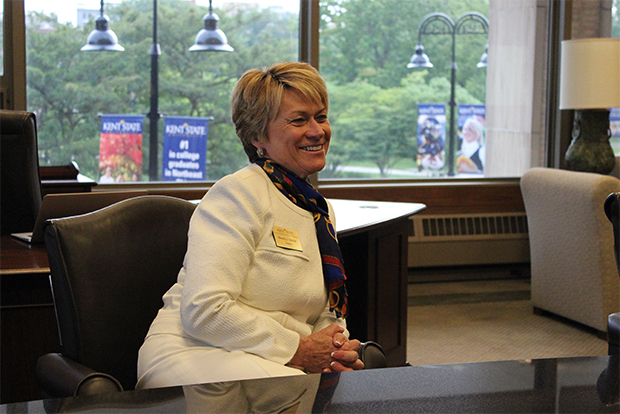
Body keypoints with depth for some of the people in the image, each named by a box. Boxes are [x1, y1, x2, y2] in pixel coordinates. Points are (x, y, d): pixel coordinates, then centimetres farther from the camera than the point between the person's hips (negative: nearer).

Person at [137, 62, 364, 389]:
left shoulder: (320, 211, 17)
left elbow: (328, 315, 22)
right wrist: (298, 349, -16)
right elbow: (204, 309, -21)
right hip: (194, 355, -8)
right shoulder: (239, 193, -10)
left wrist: (340, 350, -3)